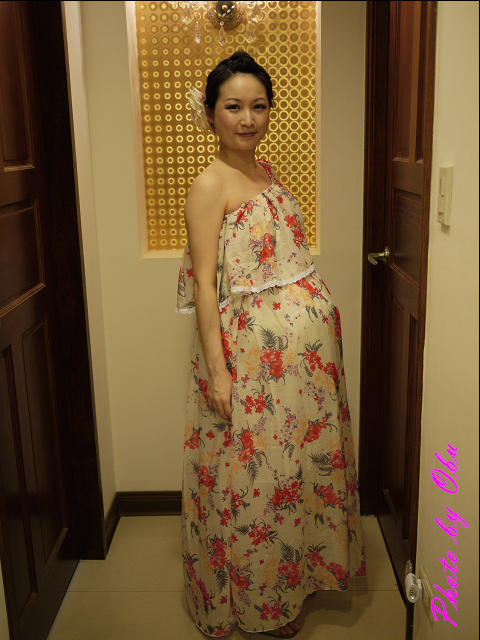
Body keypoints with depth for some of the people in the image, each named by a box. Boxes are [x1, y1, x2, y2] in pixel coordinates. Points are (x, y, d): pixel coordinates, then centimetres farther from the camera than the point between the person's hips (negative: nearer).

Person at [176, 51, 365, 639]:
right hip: (254, 350, -8)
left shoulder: (266, 171, 11)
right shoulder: (210, 185, -12)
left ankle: (293, 572, 42)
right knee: (255, 469, 7)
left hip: (306, 347, 8)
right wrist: (216, 369, -19)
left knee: (303, 457, 19)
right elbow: (204, 284, -16)